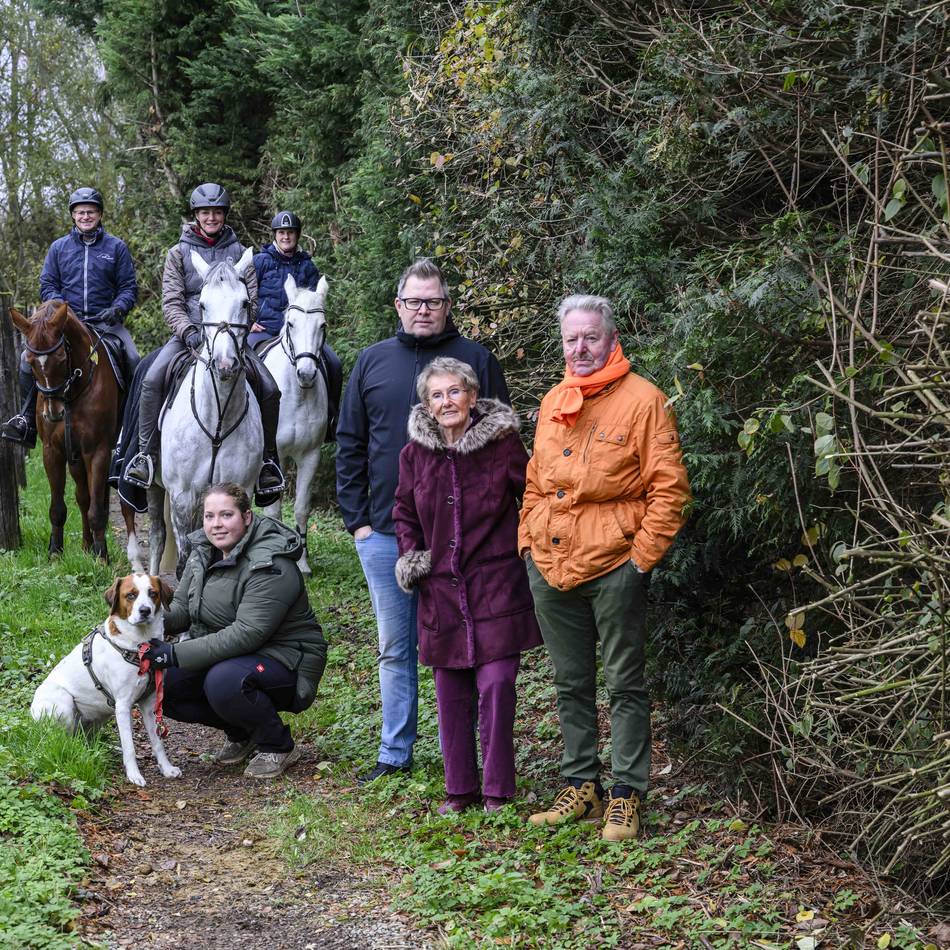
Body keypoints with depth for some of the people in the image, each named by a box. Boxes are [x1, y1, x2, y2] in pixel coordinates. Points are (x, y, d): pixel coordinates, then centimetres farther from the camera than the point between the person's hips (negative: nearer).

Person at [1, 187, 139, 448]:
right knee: (28, 358, -18)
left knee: (133, 362, -25)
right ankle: (27, 419, -7)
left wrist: (117, 308, -14)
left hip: (105, 321, -1)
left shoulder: (116, 247, 8)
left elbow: (129, 287, 6)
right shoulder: (59, 247, 12)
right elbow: (47, 285, 10)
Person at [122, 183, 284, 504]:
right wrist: (188, 331, -19)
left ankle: (267, 459, 1)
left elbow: (251, 300, 5)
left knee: (269, 389, -15)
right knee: (152, 380, -26)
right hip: (188, 332, -1)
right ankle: (146, 453, -15)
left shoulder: (239, 253, 9)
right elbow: (171, 301, -1)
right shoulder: (179, 253, 6)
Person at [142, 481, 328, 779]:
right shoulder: (203, 553, 1)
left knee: (223, 682, -36)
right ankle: (239, 733, 13)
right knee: (163, 684, -9)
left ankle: (278, 746, -8)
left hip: (285, 659, -8)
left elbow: (246, 634, -31)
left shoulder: (270, 566, -25)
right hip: (224, 652, 8)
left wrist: (177, 654, -32)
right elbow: (182, 608, 7)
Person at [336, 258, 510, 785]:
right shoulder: (372, 361, 7)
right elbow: (350, 444, 9)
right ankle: (395, 754, 22)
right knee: (394, 649, 12)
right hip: (385, 533, 3)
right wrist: (356, 519, 2)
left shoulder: (477, 360, 0)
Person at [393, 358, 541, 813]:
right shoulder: (415, 452, 4)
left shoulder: (503, 443, -6)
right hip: (441, 589, 3)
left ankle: (497, 789, 5)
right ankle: (460, 788, 19)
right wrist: (410, 556, 3)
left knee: (496, 685, -8)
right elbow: (404, 513, 17)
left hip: (496, 585, -3)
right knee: (450, 691, 7)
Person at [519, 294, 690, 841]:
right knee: (571, 685, 15)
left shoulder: (642, 401, -9)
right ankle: (581, 786, 26)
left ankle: (627, 796, 9)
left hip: (613, 566, -7)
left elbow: (669, 488, -12)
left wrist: (643, 556, -13)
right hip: (550, 567, 7)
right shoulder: (553, 402, 12)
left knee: (625, 684, 2)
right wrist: (528, 541, 12)